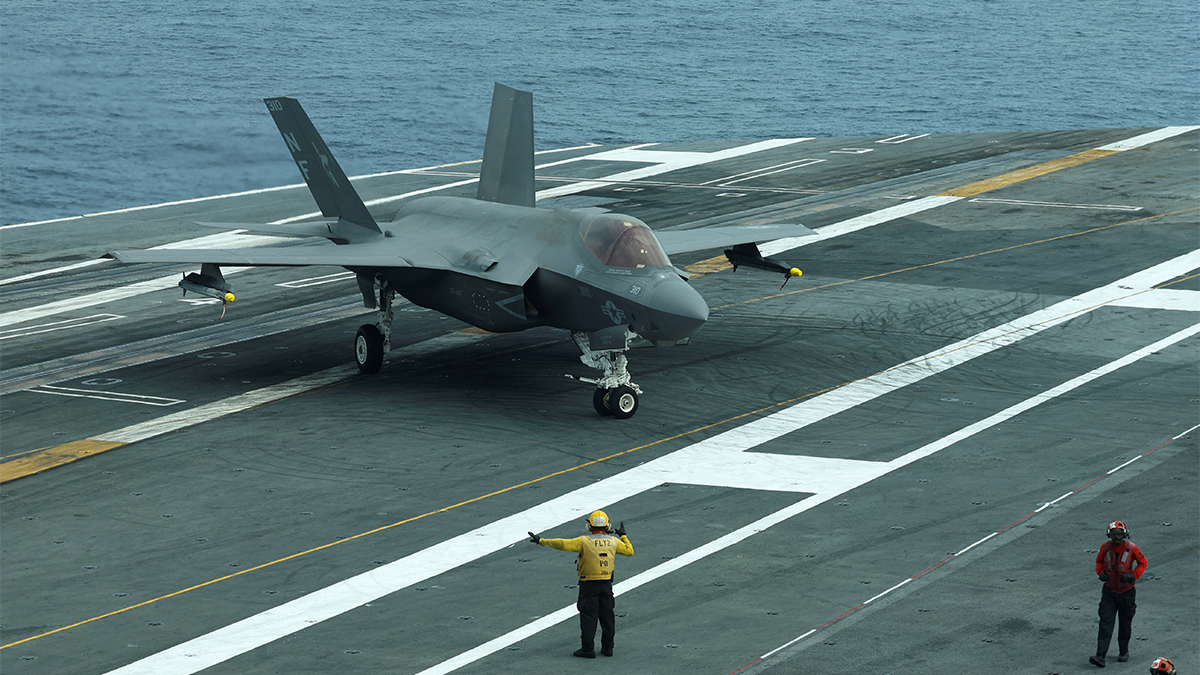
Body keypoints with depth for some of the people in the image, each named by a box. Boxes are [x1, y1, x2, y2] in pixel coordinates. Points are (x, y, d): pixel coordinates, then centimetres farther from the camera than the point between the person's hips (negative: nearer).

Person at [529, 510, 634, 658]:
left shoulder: (585, 541, -13)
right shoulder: (613, 542, -1)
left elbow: (563, 544, -19)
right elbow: (629, 551, 13)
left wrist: (541, 541, -14)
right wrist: (623, 536, 29)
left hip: (589, 584, -4)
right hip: (606, 583, 4)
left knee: (588, 616, 1)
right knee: (607, 615, 13)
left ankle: (588, 649, 3)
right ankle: (607, 647, 20)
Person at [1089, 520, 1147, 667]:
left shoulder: (1132, 548, -13)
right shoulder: (1105, 547, -5)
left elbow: (1143, 563, 1)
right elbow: (1099, 561, 13)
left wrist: (1133, 575, -14)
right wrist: (1100, 572, -7)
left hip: (1126, 592, -1)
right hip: (1109, 591, 1)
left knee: (1125, 624, 12)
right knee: (1105, 623, -9)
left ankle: (1124, 652, 33)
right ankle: (1100, 656, -15)